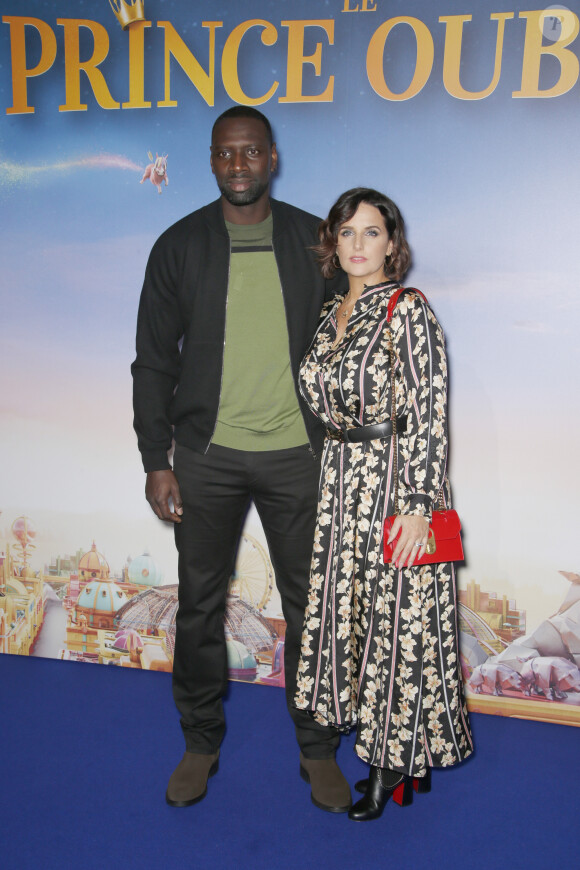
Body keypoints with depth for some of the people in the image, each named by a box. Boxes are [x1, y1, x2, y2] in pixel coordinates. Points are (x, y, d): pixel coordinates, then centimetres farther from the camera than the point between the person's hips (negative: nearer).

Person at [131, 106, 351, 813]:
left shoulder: (314, 241, 4)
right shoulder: (179, 245, 3)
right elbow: (153, 361, 4)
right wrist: (156, 460, -2)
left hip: (297, 455, 0)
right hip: (206, 456, 1)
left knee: (308, 602, 8)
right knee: (199, 603, 9)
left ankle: (318, 748, 28)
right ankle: (201, 742, 31)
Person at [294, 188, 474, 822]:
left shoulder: (410, 311, -8)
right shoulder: (329, 315, 12)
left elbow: (429, 414, -13)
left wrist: (418, 504, -18)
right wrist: (330, 477, 15)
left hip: (396, 480, -7)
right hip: (340, 483, 7)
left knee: (398, 620, 3)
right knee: (349, 612, 11)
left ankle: (398, 758, 23)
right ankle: (393, 754, 30)